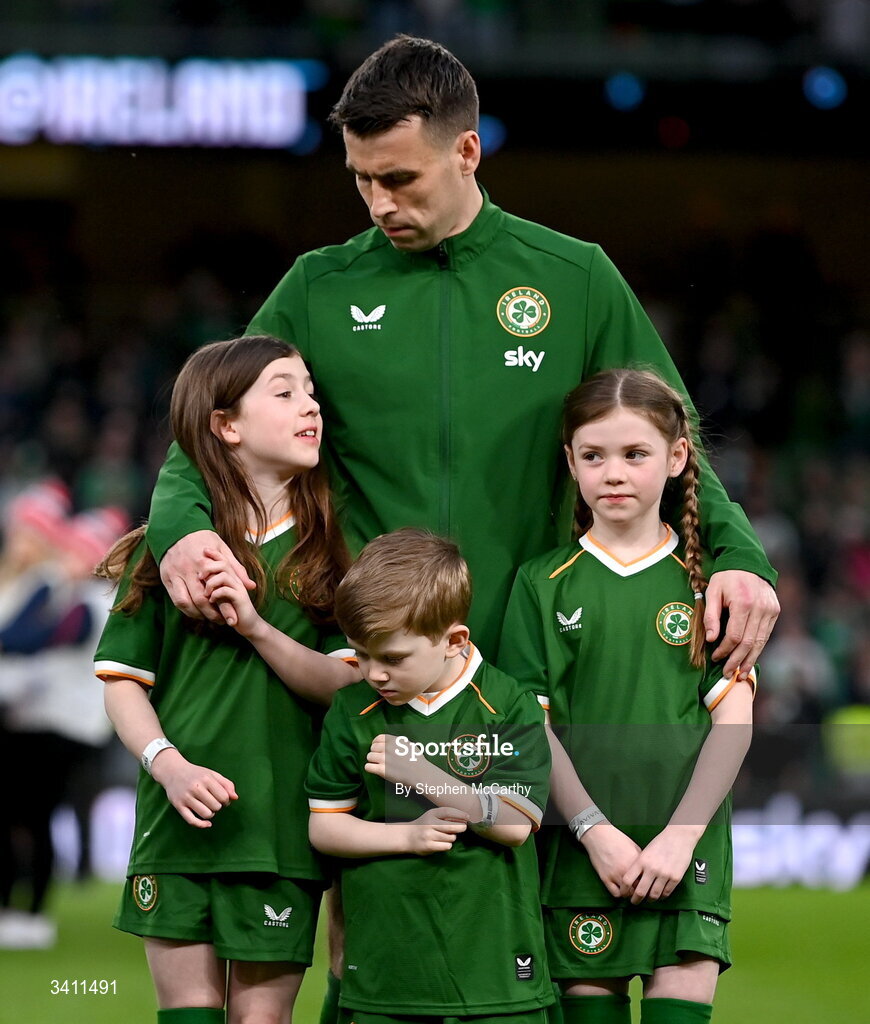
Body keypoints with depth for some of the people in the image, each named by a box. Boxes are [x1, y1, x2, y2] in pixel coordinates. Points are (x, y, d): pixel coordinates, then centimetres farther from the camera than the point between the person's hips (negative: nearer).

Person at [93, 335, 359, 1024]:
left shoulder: (330, 550, 6)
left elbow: (348, 685, -1)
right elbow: (123, 680, 5)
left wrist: (258, 629, -15)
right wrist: (169, 766, -12)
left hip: (282, 829, 0)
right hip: (178, 820, 0)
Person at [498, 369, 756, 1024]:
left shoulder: (704, 582, 7)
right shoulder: (544, 585, 7)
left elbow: (734, 718, 1)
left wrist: (680, 835, -9)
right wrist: (594, 829, -9)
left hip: (687, 846, 0)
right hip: (582, 847, 0)